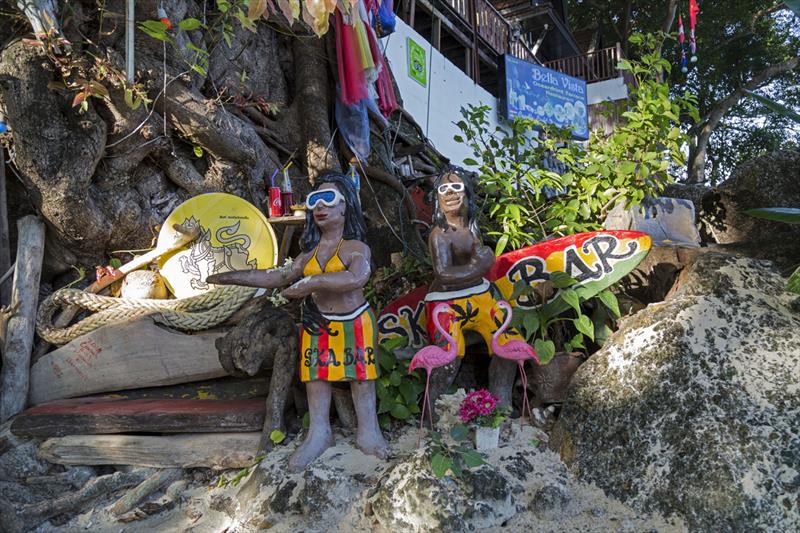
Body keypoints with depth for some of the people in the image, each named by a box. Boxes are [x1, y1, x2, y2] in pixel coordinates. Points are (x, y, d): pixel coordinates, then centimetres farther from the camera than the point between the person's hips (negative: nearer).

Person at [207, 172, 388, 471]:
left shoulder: (356, 247, -8)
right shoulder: (310, 253, 13)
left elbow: (356, 278, -30)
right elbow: (278, 277, 11)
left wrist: (313, 282, -28)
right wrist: (229, 277, 6)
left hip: (354, 323, -5)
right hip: (318, 325, 6)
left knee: (360, 377, 0)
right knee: (316, 376, 5)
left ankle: (367, 432, 12)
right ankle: (319, 433, 15)